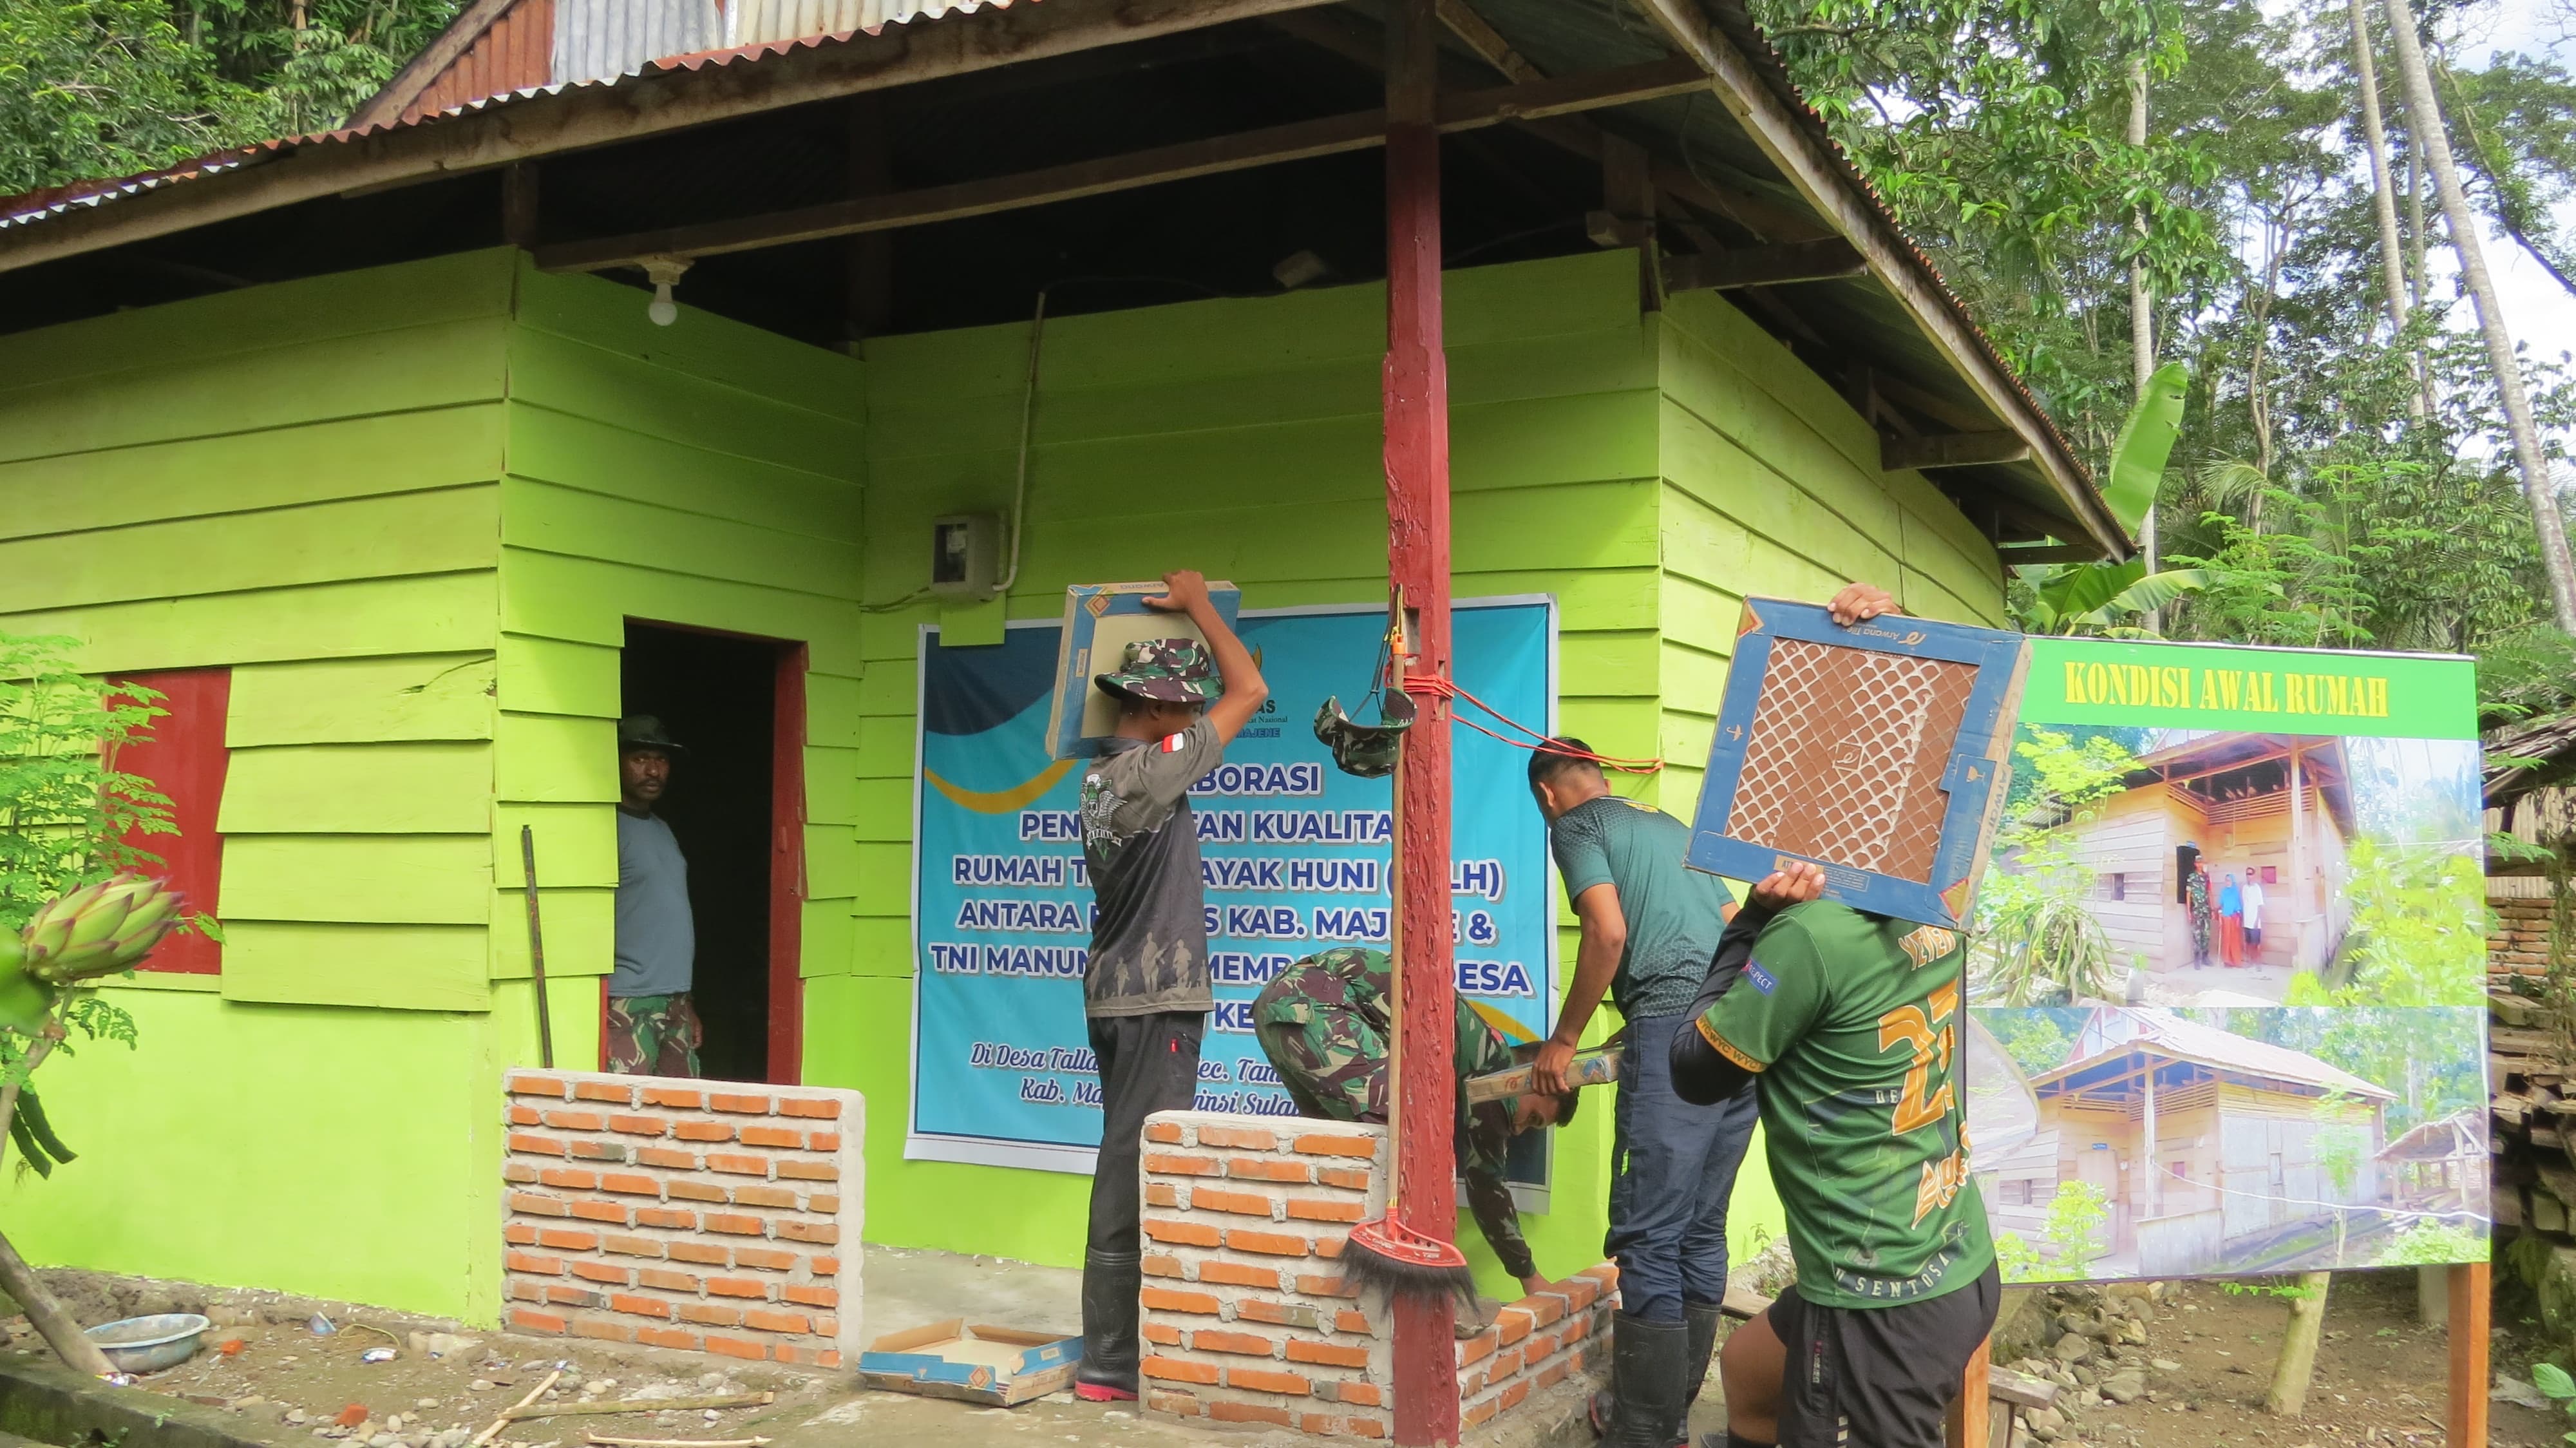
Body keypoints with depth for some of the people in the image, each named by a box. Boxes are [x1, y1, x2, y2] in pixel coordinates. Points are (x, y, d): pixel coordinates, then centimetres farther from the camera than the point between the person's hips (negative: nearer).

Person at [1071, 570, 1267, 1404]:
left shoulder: (1103, 776, 9)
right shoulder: (1149, 772, -16)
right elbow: (1249, 691, -11)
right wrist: (1197, 605, 1)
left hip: (1119, 997, 10)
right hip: (1155, 1002, -10)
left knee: (1126, 1168, 14)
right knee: (1136, 1175, -5)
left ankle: (1117, 1345, 22)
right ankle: (1110, 1364, 0)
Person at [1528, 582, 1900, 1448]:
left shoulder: (1574, 824, 6)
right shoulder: (1668, 824, 29)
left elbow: (1608, 931, -7)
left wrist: (1563, 1040, 1)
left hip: (1675, 1022, -8)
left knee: (1650, 1241, -4)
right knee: (1701, 1232, 12)